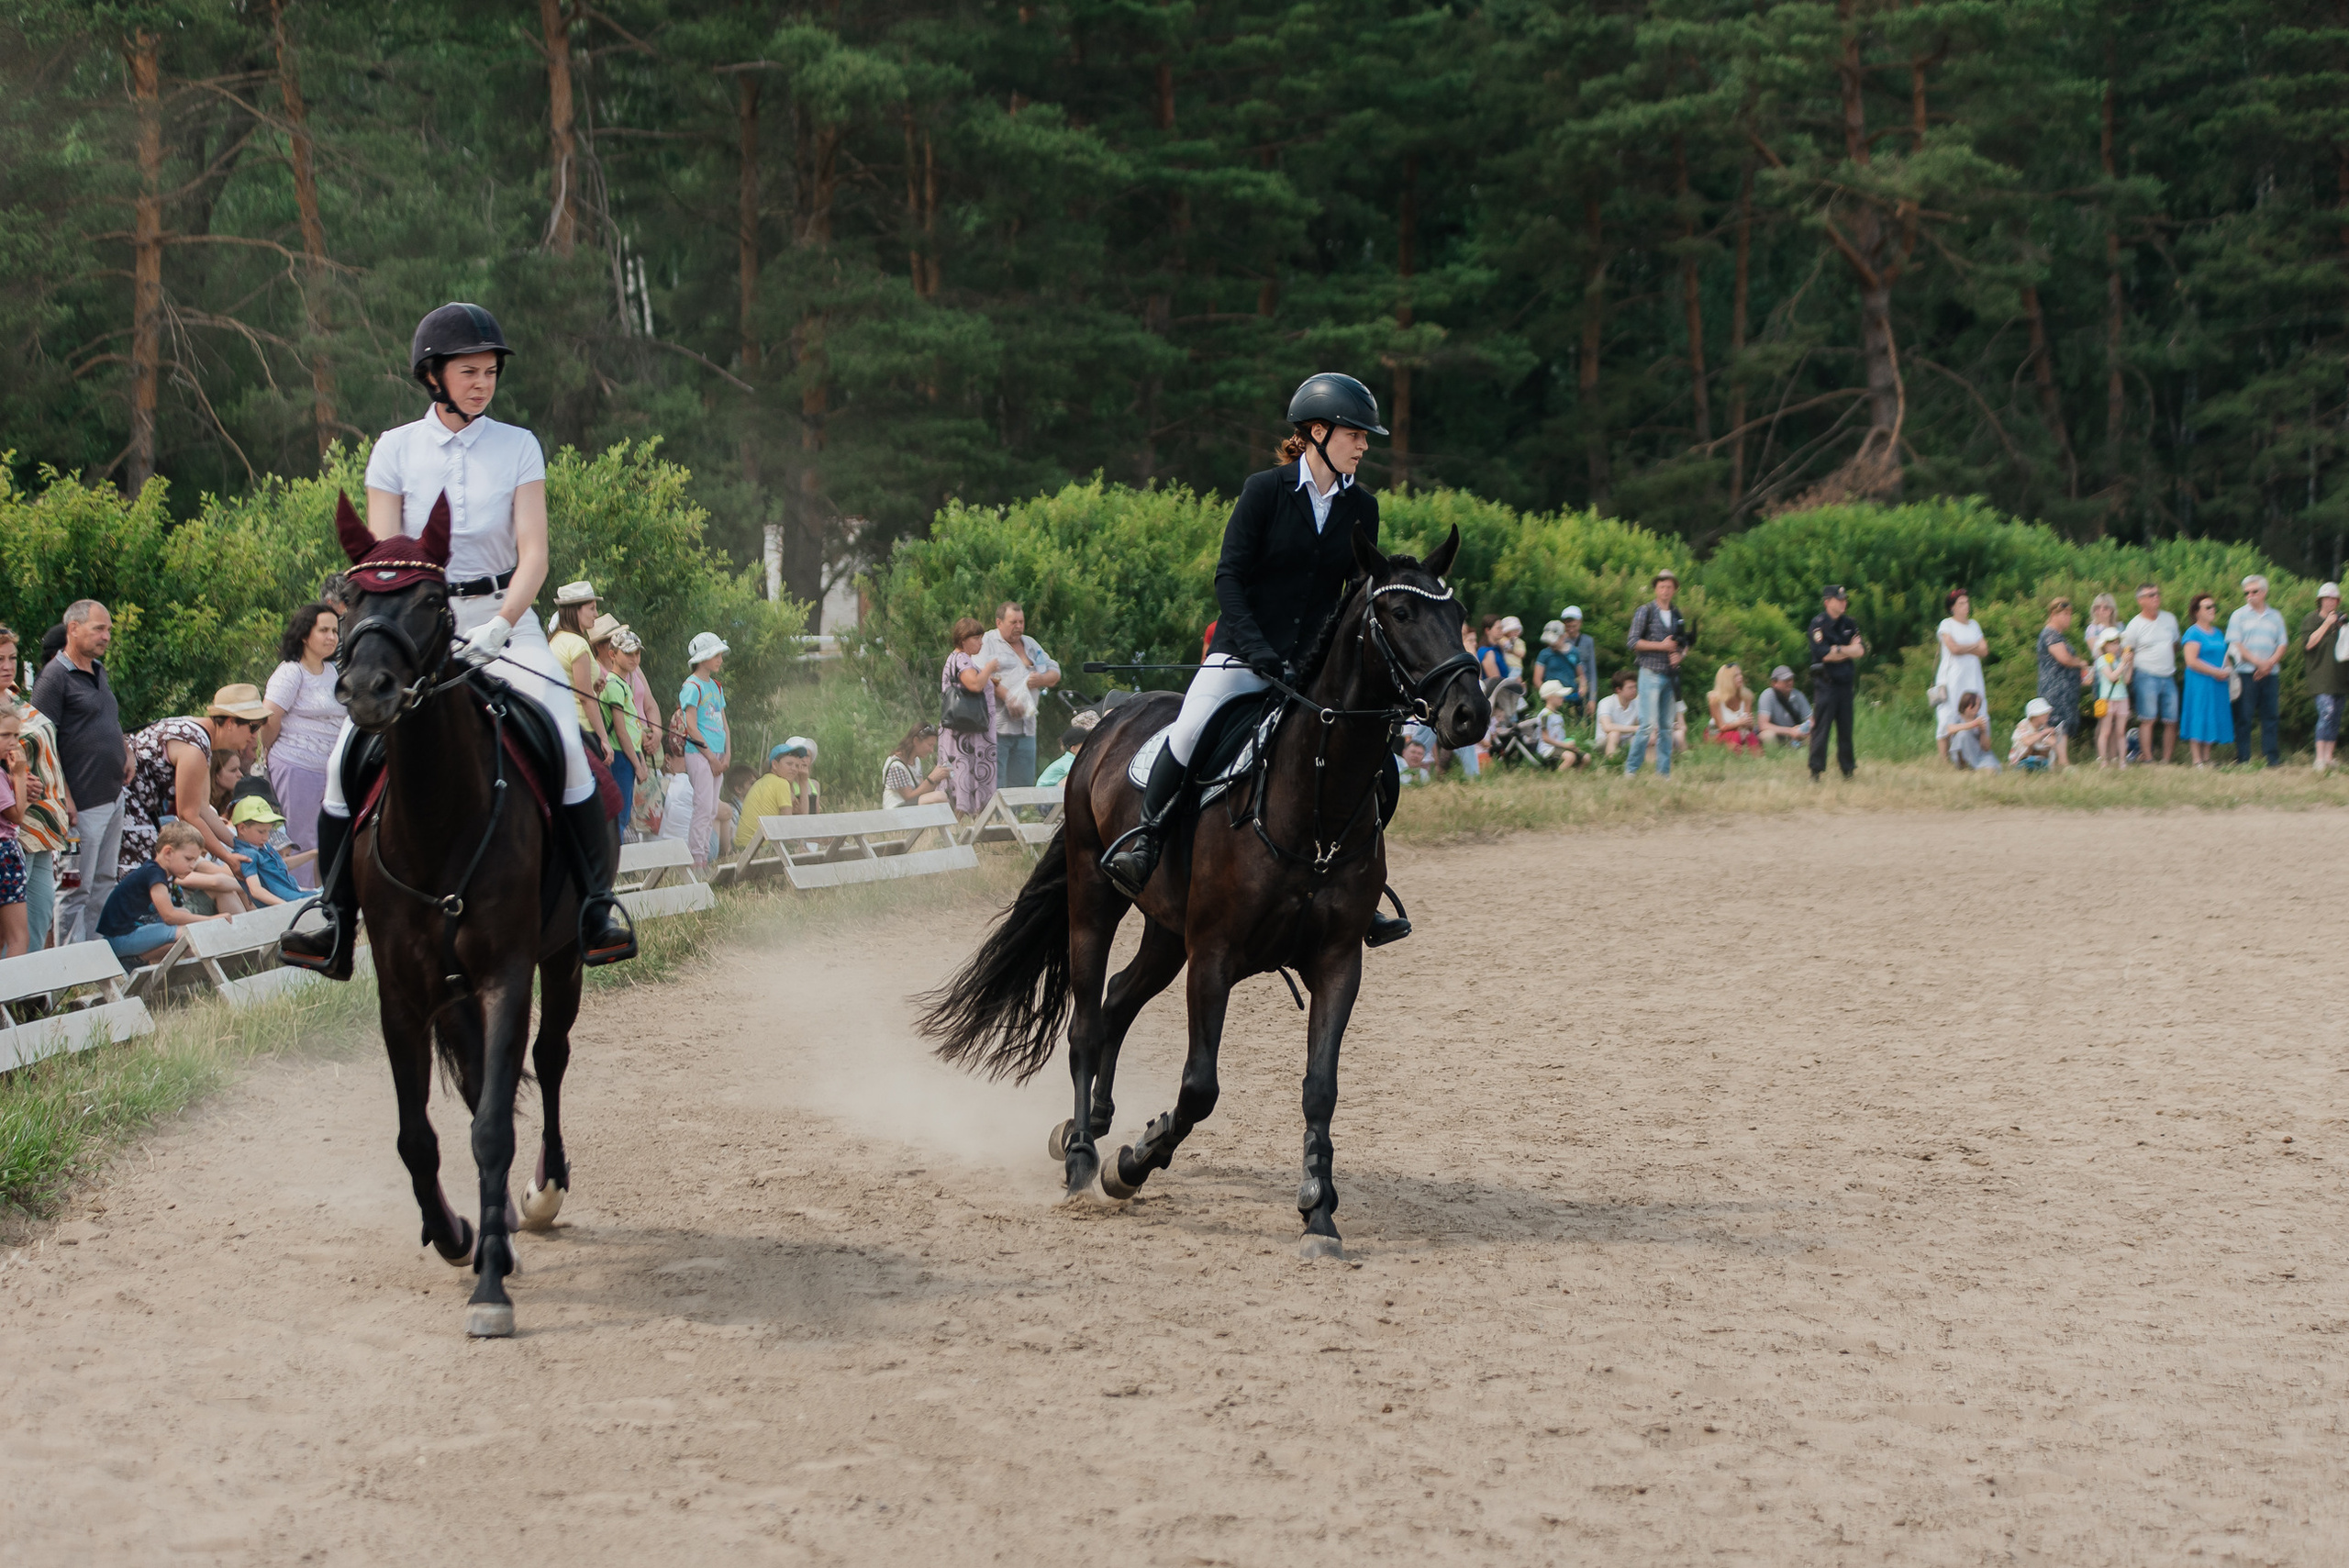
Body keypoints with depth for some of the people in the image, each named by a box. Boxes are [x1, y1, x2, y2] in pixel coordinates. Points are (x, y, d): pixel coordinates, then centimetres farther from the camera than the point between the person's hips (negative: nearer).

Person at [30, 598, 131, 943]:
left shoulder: (98, 671, 16)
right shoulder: (54, 676, -12)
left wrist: (127, 752, 12)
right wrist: (64, 798, -19)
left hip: (114, 796, 9)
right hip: (84, 803, -9)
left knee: (104, 884, 13)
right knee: (78, 889, -5)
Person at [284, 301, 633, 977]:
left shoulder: (518, 447, 3)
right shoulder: (396, 450, 3)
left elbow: (533, 556, -4)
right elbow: (381, 560, 0)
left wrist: (498, 627, -20)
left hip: (503, 619, 0)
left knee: (568, 750, -21)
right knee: (348, 763, -13)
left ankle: (597, 911, -13)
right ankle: (337, 926, -4)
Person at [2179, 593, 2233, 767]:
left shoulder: (2218, 633, 15)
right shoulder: (2193, 633, -9)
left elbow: (2225, 655, 24)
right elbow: (2191, 661, -17)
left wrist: (2225, 671, 2)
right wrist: (2216, 672, -16)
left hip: (2218, 683, 8)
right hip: (2200, 682, -8)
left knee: (2212, 720, 8)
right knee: (2198, 720, -7)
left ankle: (2206, 758, 14)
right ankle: (2197, 760, -6)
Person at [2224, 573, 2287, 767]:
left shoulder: (2275, 616, 14)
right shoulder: (2239, 615, 6)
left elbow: (2282, 644, 9)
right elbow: (2235, 644, -3)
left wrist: (2270, 663, -9)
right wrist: (2258, 662, -12)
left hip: (2270, 674, 3)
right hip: (2246, 672, -3)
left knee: (2270, 715, 2)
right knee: (2244, 716, -4)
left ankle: (2271, 757, 5)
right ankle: (2243, 758, -1)